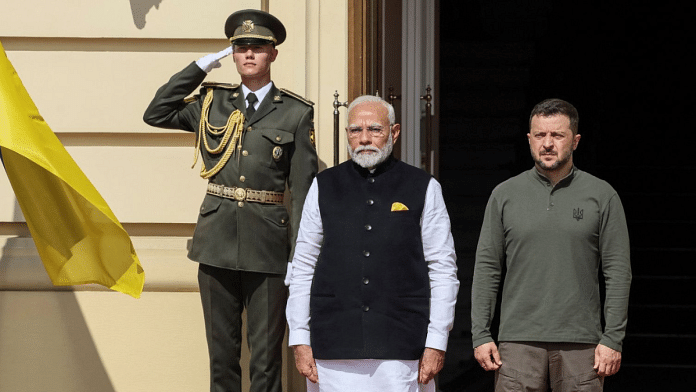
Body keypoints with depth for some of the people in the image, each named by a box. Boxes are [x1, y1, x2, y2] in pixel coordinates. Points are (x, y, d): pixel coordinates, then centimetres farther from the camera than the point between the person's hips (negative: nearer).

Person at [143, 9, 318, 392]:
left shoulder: (296, 113, 2)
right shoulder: (212, 103, 11)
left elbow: (303, 188, -1)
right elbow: (156, 114, 10)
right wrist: (199, 68, 7)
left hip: (268, 245, -3)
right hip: (217, 241, 3)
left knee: (265, 353, 0)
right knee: (221, 350, 7)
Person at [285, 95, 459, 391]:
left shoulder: (424, 189, 6)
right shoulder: (324, 187, 10)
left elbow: (443, 270, 5)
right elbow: (302, 267, 11)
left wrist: (436, 344, -1)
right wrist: (300, 340, 4)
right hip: (334, 351, 1)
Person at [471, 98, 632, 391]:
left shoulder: (602, 196, 5)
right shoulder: (505, 195, 8)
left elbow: (619, 271, 3)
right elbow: (487, 268, 8)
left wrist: (613, 339, -4)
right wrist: (480, 335, 1)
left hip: (581, 342, 0)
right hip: (519, 340, 1)